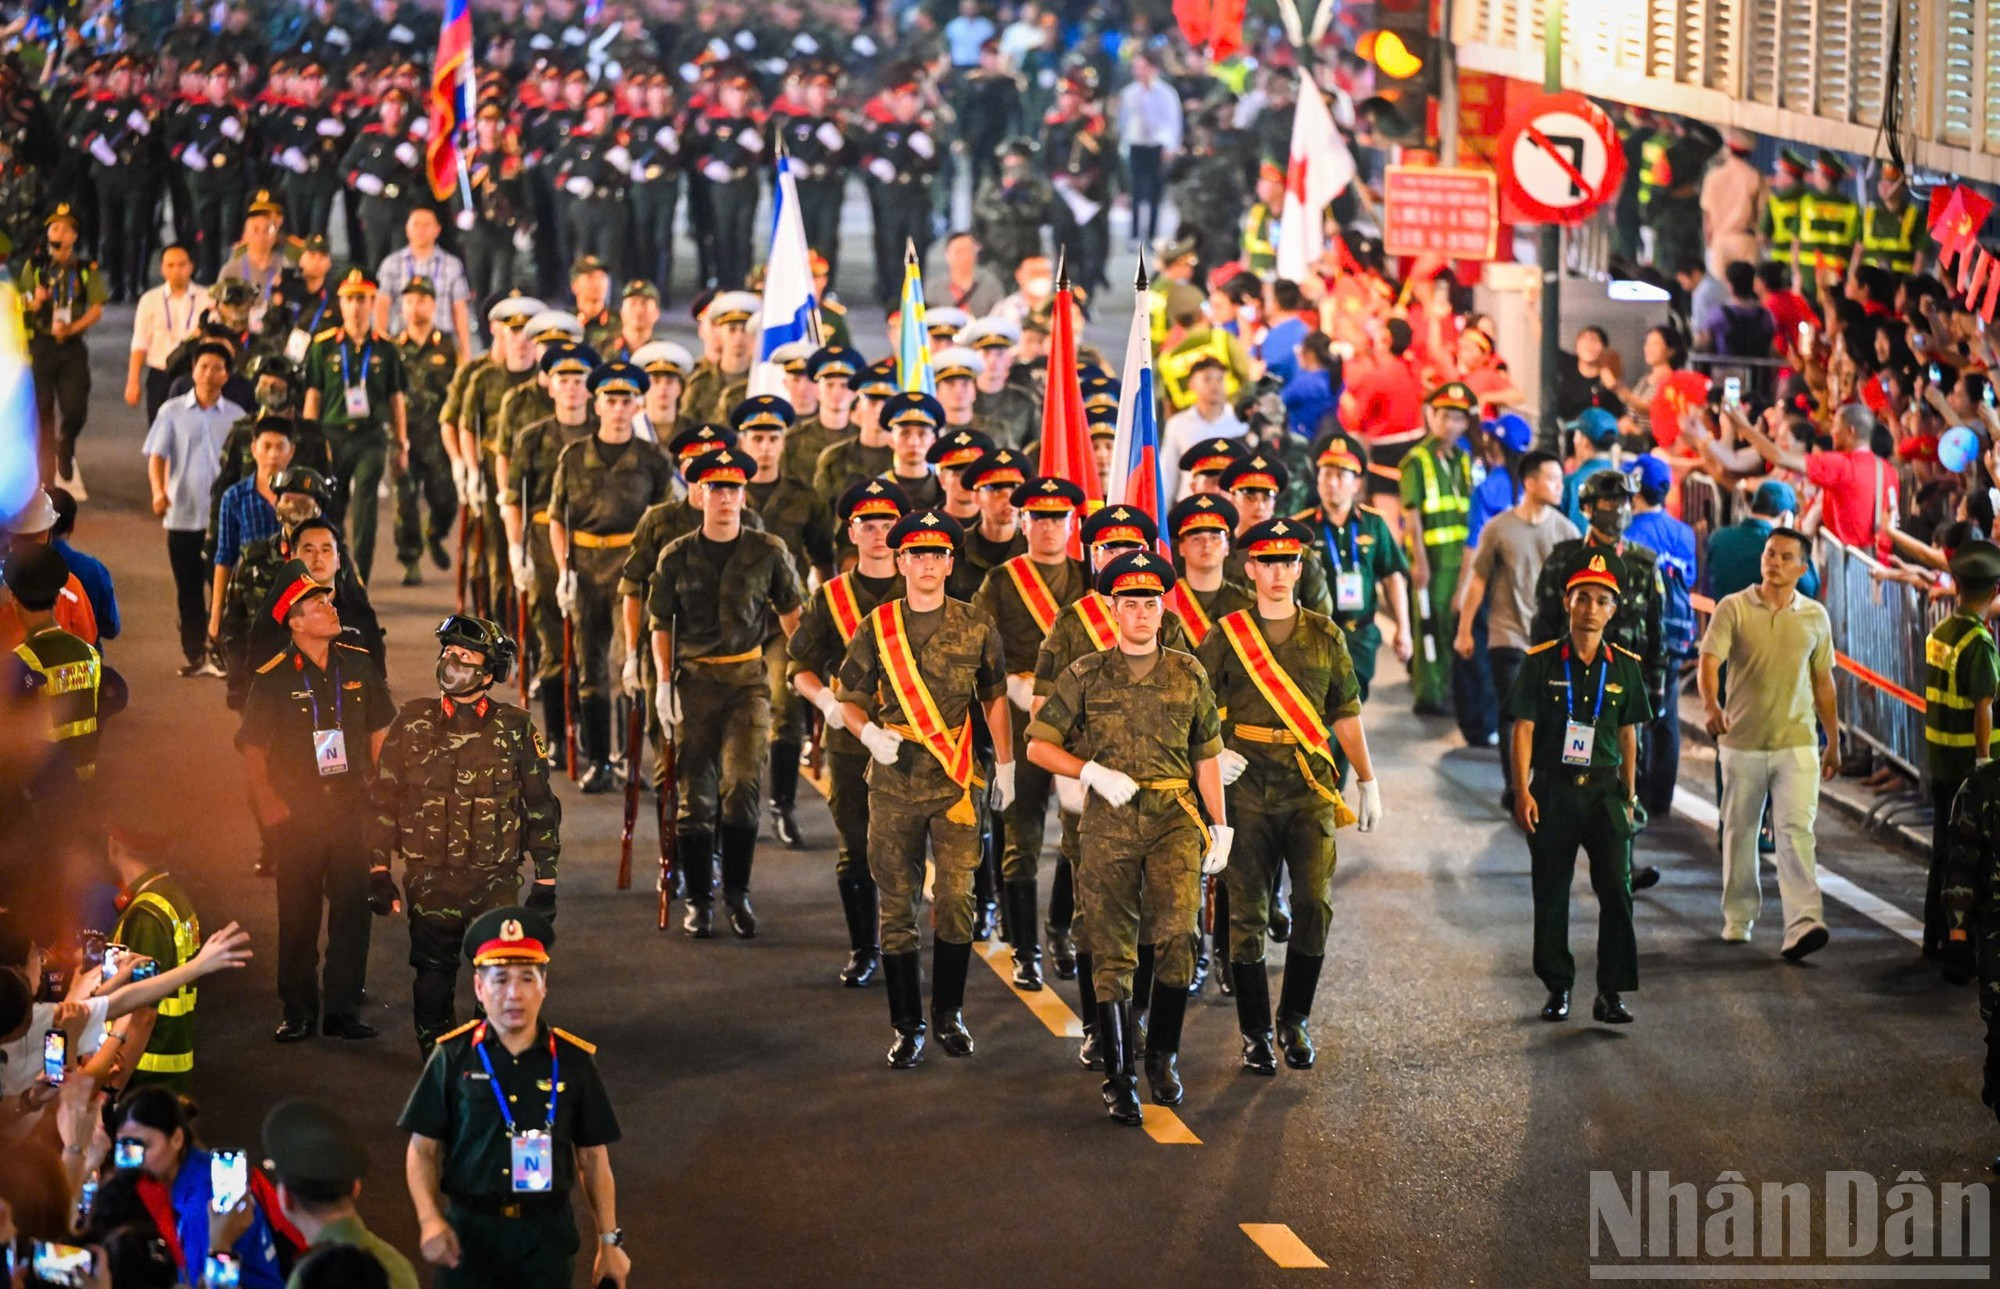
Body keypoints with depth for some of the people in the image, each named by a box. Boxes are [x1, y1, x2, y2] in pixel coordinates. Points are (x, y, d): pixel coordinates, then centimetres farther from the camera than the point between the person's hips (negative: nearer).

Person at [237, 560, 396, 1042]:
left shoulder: (359, 665, 4)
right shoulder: (274, 677, -5)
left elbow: (379, 732, 14)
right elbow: (252, 749, 0)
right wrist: (268, 804, -8)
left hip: (352, 806, 2)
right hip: (297, 813, -2)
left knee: (352, 911, 2)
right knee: (297, 916, 3)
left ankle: (343, 1011, 11)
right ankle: (298, 1014, 13)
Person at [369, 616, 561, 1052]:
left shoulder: (515, 729, 1)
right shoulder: (412, 722, 3)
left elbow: (541, 807, 6)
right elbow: (382, 799, 8)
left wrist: (546, 881, 4)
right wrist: (379, 871, 3)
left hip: (495, 880, -1)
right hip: (429, 880, 1)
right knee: (433, 974, 3)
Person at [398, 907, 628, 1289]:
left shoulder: (573, 1060, 1)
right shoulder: (453, 1057, -3)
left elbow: (593, 1157, 7)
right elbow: (423, 1150, 1)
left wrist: (610, 1240, 6)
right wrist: (429, 1219, -14)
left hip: (546, 1233, 1)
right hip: (469, 1230, -1)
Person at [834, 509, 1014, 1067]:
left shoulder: (975, 628, 4)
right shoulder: (877, 627, 2)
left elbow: (994, 698, 14)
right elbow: (848, 697, 8)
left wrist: (1005, 766, 14)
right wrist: (870, 733, -13)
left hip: (957, 783, 0)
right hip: (894, 782, 0)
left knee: (957, 899, -5)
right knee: (897, 906, 3)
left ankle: (948, 1015, 12)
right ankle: (907, 1026, 11)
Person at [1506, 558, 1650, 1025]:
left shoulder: (1624, 667, 6)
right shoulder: (1541, 662, -1)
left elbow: (1628, 734, 12)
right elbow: (1524, 728, -2)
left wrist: (1630, 795, 10)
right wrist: (1522, 790, -9)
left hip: (1605, 789, 1)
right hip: (1552, 789, -1)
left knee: (1616, 890, -7)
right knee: (1551, 894, 4)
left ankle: (1611, 992, -3)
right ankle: (1558, 989, 16)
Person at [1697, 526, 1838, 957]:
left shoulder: (1815, 616, 7)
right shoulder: (1733, 608, -2)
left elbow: (1822, 681, 15)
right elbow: (1710, 659, -14)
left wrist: (1833, 742, 17)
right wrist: (1711, 705, -34)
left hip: (1797, 742, 0)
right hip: (1742, 740, 0)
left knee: (1797, 829, -13)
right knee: (1740, 832, 11)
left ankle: (1803, 925, -21)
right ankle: (1738, 917, 28)